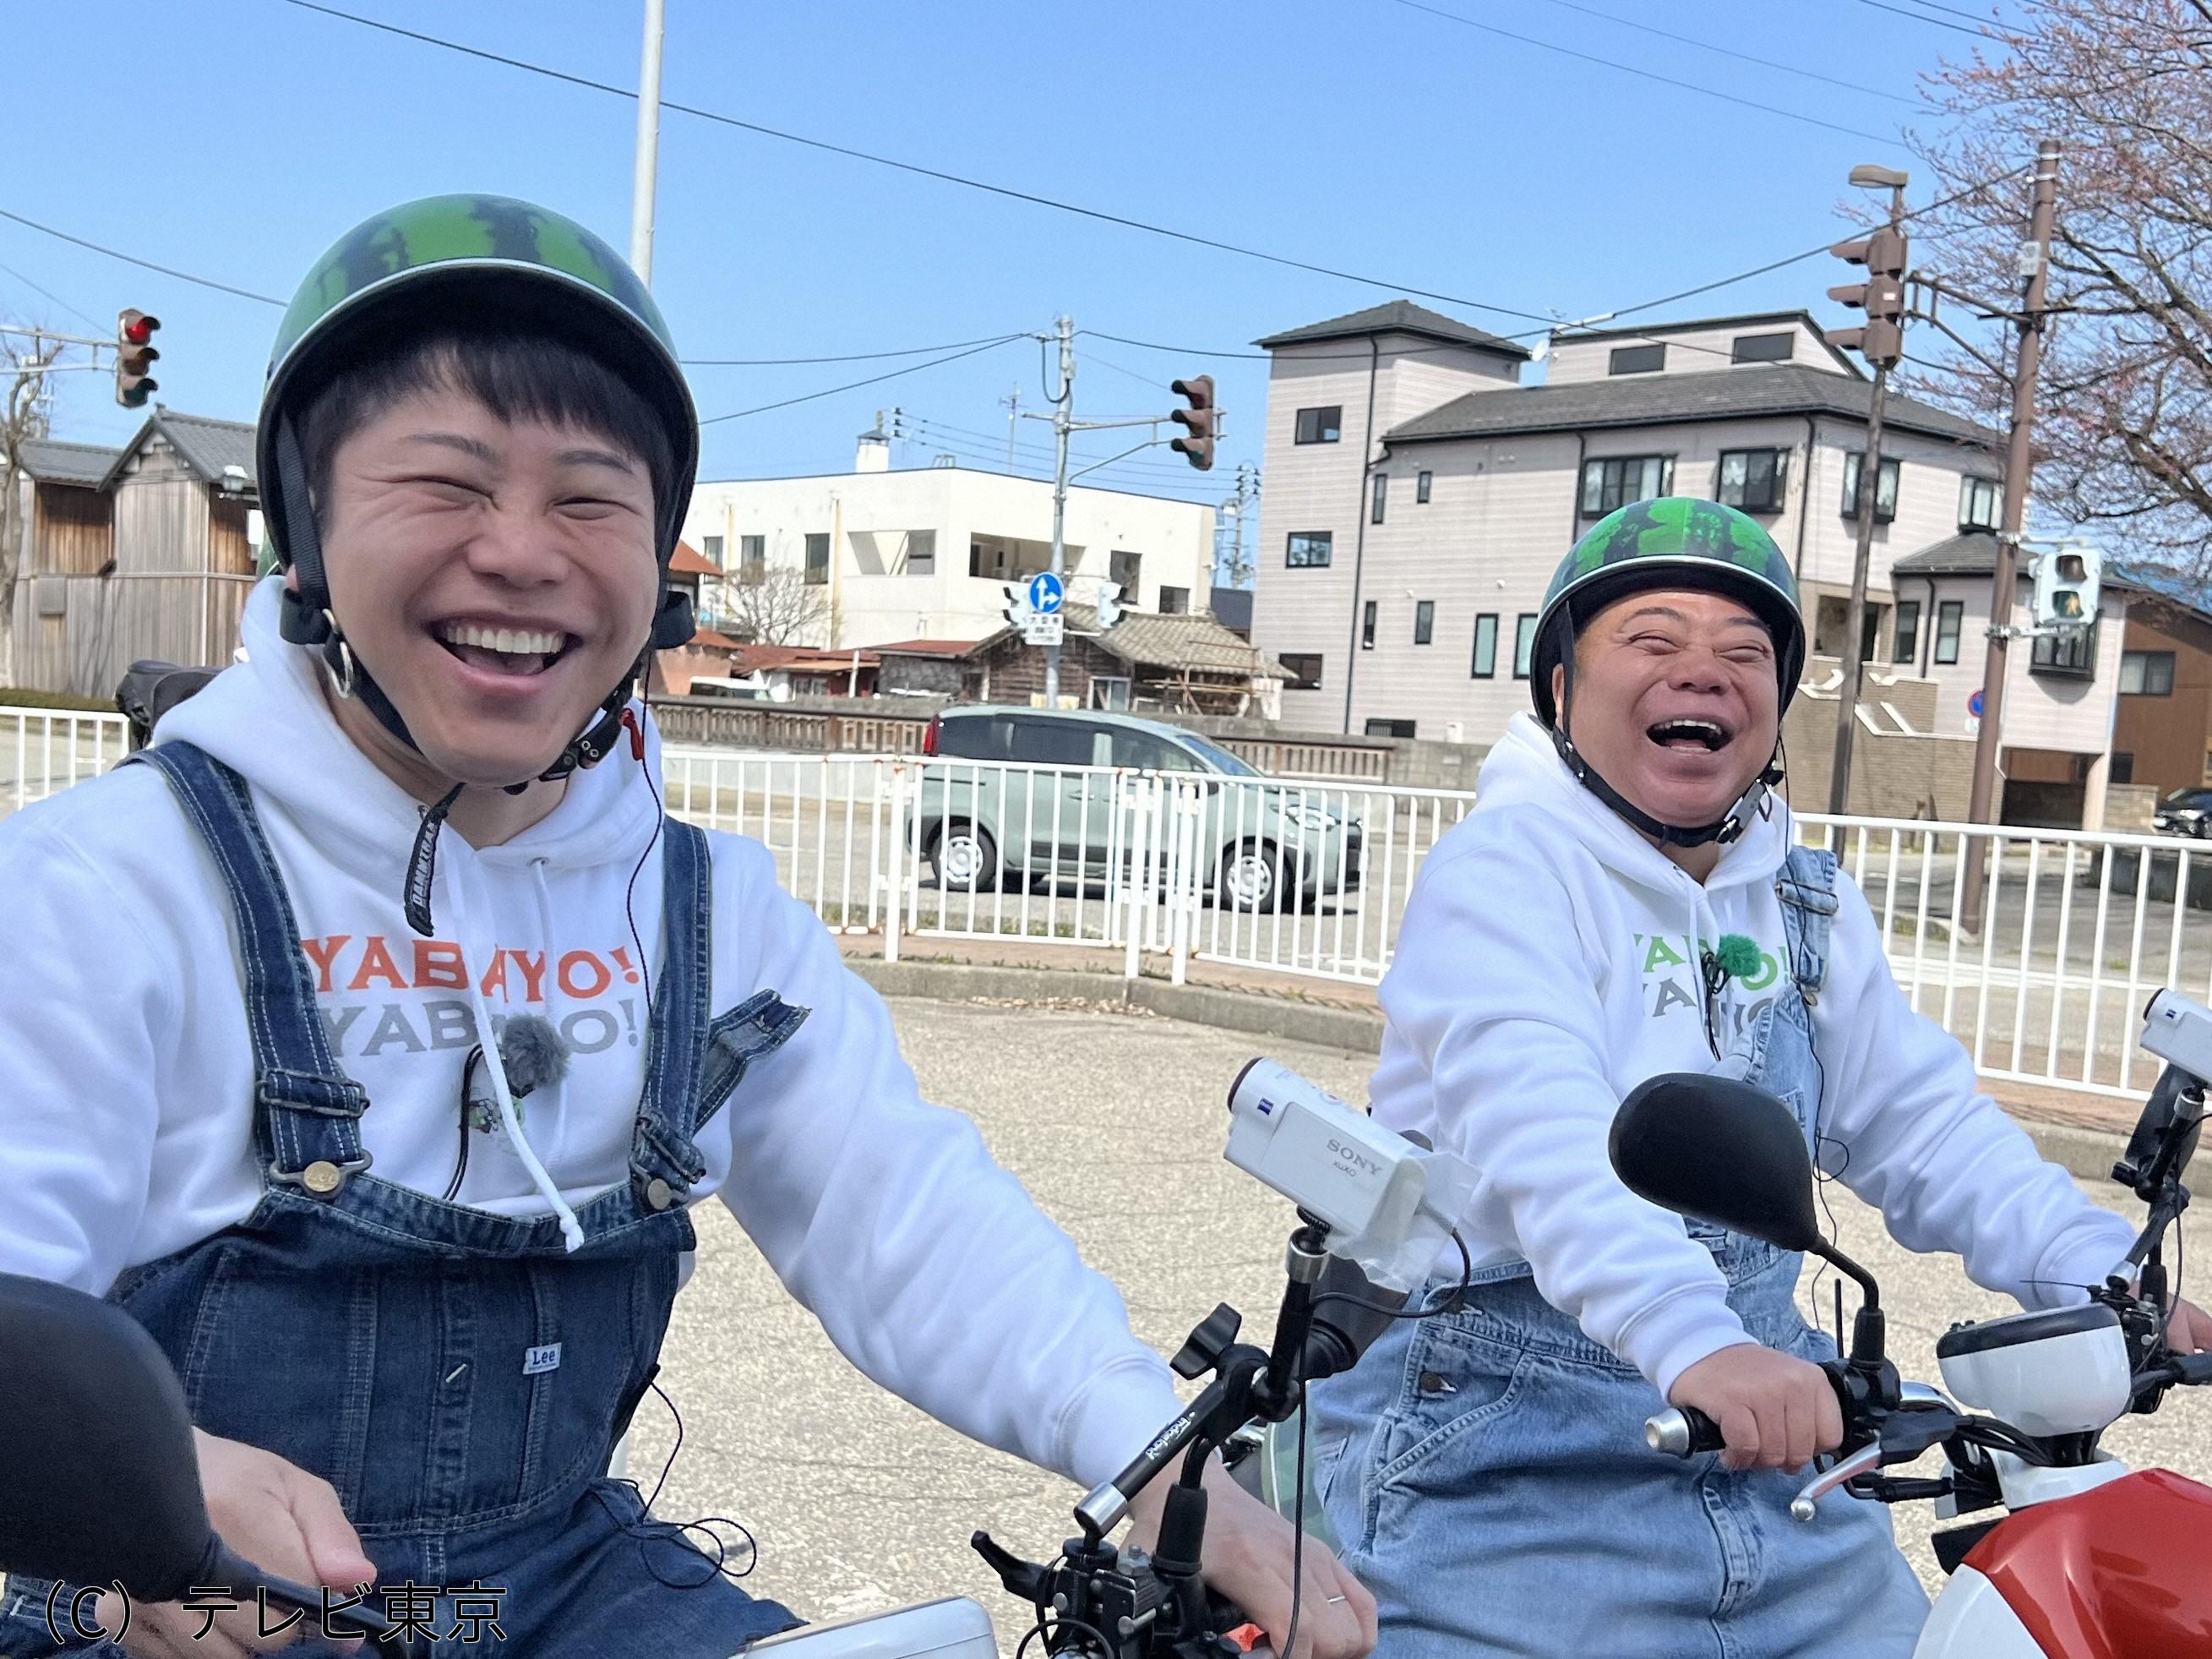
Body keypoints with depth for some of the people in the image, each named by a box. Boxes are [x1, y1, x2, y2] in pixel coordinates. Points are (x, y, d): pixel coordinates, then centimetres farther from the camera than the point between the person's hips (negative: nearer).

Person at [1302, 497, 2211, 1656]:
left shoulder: (1812, 907, 12)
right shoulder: (1502, 870, -12)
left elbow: (1924, 1126, 9)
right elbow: (1543, 1136, -28)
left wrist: (2108, 1279, -6)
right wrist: (1696, 1343, -42)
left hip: (1767, 1462, 7)